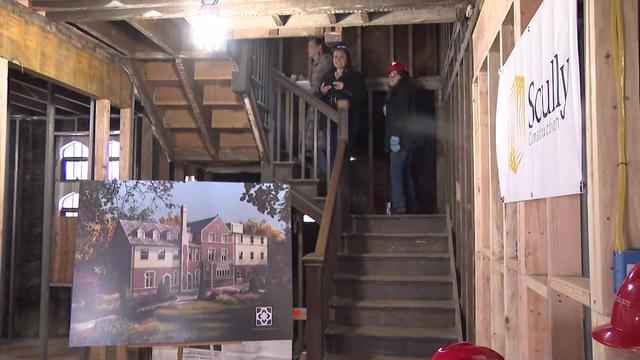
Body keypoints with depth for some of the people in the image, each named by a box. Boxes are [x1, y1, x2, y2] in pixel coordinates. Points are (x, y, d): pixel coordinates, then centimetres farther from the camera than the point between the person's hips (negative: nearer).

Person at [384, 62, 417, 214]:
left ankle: (399, 205, -19)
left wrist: (395, 136, -22)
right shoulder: (408, 89, 23)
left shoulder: (402, 89, -7)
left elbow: (401, 114, -18)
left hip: (400, 138, -10)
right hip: (409, 138, 10)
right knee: (406, 172, 13)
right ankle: (411, 205, 15)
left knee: (396, 171, -13)